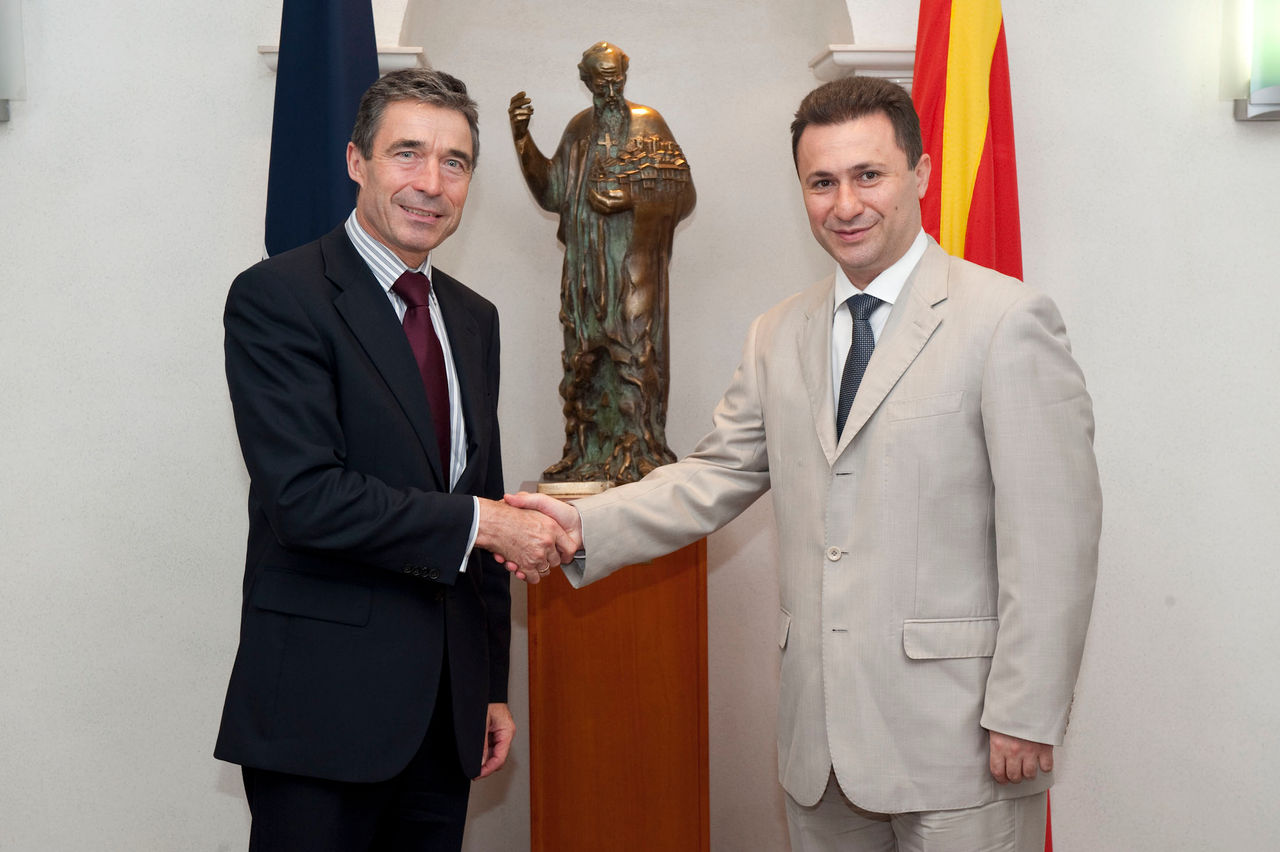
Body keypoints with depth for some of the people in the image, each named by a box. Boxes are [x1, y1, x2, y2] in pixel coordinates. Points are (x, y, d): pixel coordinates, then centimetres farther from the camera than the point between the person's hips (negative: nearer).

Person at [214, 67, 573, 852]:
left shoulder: (473, 318, 13)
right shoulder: (277, 297, -9)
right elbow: (305, 494, -20)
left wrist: (492, 685, 15)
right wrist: (475, 524, -15)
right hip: (323, 703, -6)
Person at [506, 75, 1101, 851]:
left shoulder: (1008, 320, -7)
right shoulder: (779, 337, 11)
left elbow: (1052, 537, -10)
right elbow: (718, 476, 10)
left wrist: (1027, 717, -13)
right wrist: (585, 528, -6)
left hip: (957, 734, -5)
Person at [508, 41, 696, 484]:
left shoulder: (647, 124, 1)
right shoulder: (579, 128, 14)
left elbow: (682, 192, -3)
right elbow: (554, 194, 12)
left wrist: (630, 199, -17)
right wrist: (523, 138, 4)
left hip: (633, 264, -5)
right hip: (585, 263, 5)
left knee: (634, 352, -8)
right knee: (584, 356, 5)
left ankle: (639, 453, -3)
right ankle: (589, 453, 12)